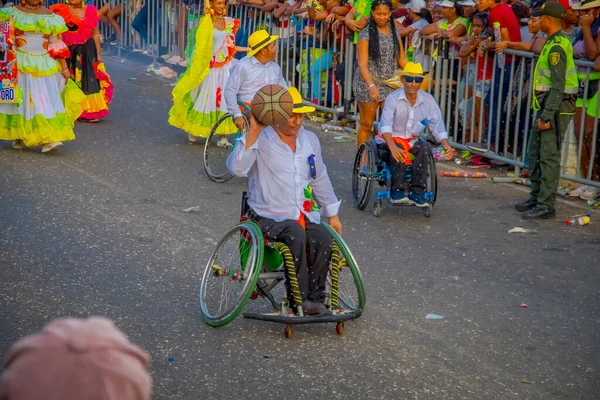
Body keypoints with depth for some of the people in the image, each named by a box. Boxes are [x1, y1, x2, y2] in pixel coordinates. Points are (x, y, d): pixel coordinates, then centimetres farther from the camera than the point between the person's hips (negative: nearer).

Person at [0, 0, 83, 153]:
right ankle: (18, 136, 20)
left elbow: (57, 46, 7)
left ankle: (48, 140, -9)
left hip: (44, 66, 1)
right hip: (20, 65, -1)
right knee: (20, 99, 4)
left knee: (47, 100, -6)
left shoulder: (49, 17, 5)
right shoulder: (13, 13, 1)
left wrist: (64, 67, 4)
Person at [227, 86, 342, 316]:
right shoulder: (260, 140, -7)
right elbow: (236, 168, -25)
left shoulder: (310, 140, 13)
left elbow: (320, 179, 24)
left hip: (306, 215, 5)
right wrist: (253, 132, -29)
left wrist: (332, 214, 23)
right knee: (296, 235, -36)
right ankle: (299, 300, -28)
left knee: (322, 239, -27)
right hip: (270, 217, -5)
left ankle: (315, 299, -16)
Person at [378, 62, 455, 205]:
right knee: (398, 151, -35)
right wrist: (393, 147, -46)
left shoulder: (428, 100, -2)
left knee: (425, 147, -27)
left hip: (412, 141, 4)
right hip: (390, 141, -4)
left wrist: (446, 145, -24)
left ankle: (417, 192, -26)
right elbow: (385, 125, -28)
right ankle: (397, 191, -31)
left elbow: (438, 126, -5)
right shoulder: (393, 99, -15)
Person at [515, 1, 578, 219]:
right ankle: (537, 197, 26)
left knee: (549, 156, -8)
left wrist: (547, 116, -23)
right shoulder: (556, 42, 15)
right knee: (536, 152, 16)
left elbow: (558, 86, -23)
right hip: (548, 106, 11)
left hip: (556, 107, -11)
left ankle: (546, 205, -5)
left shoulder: (556, 47, -18)